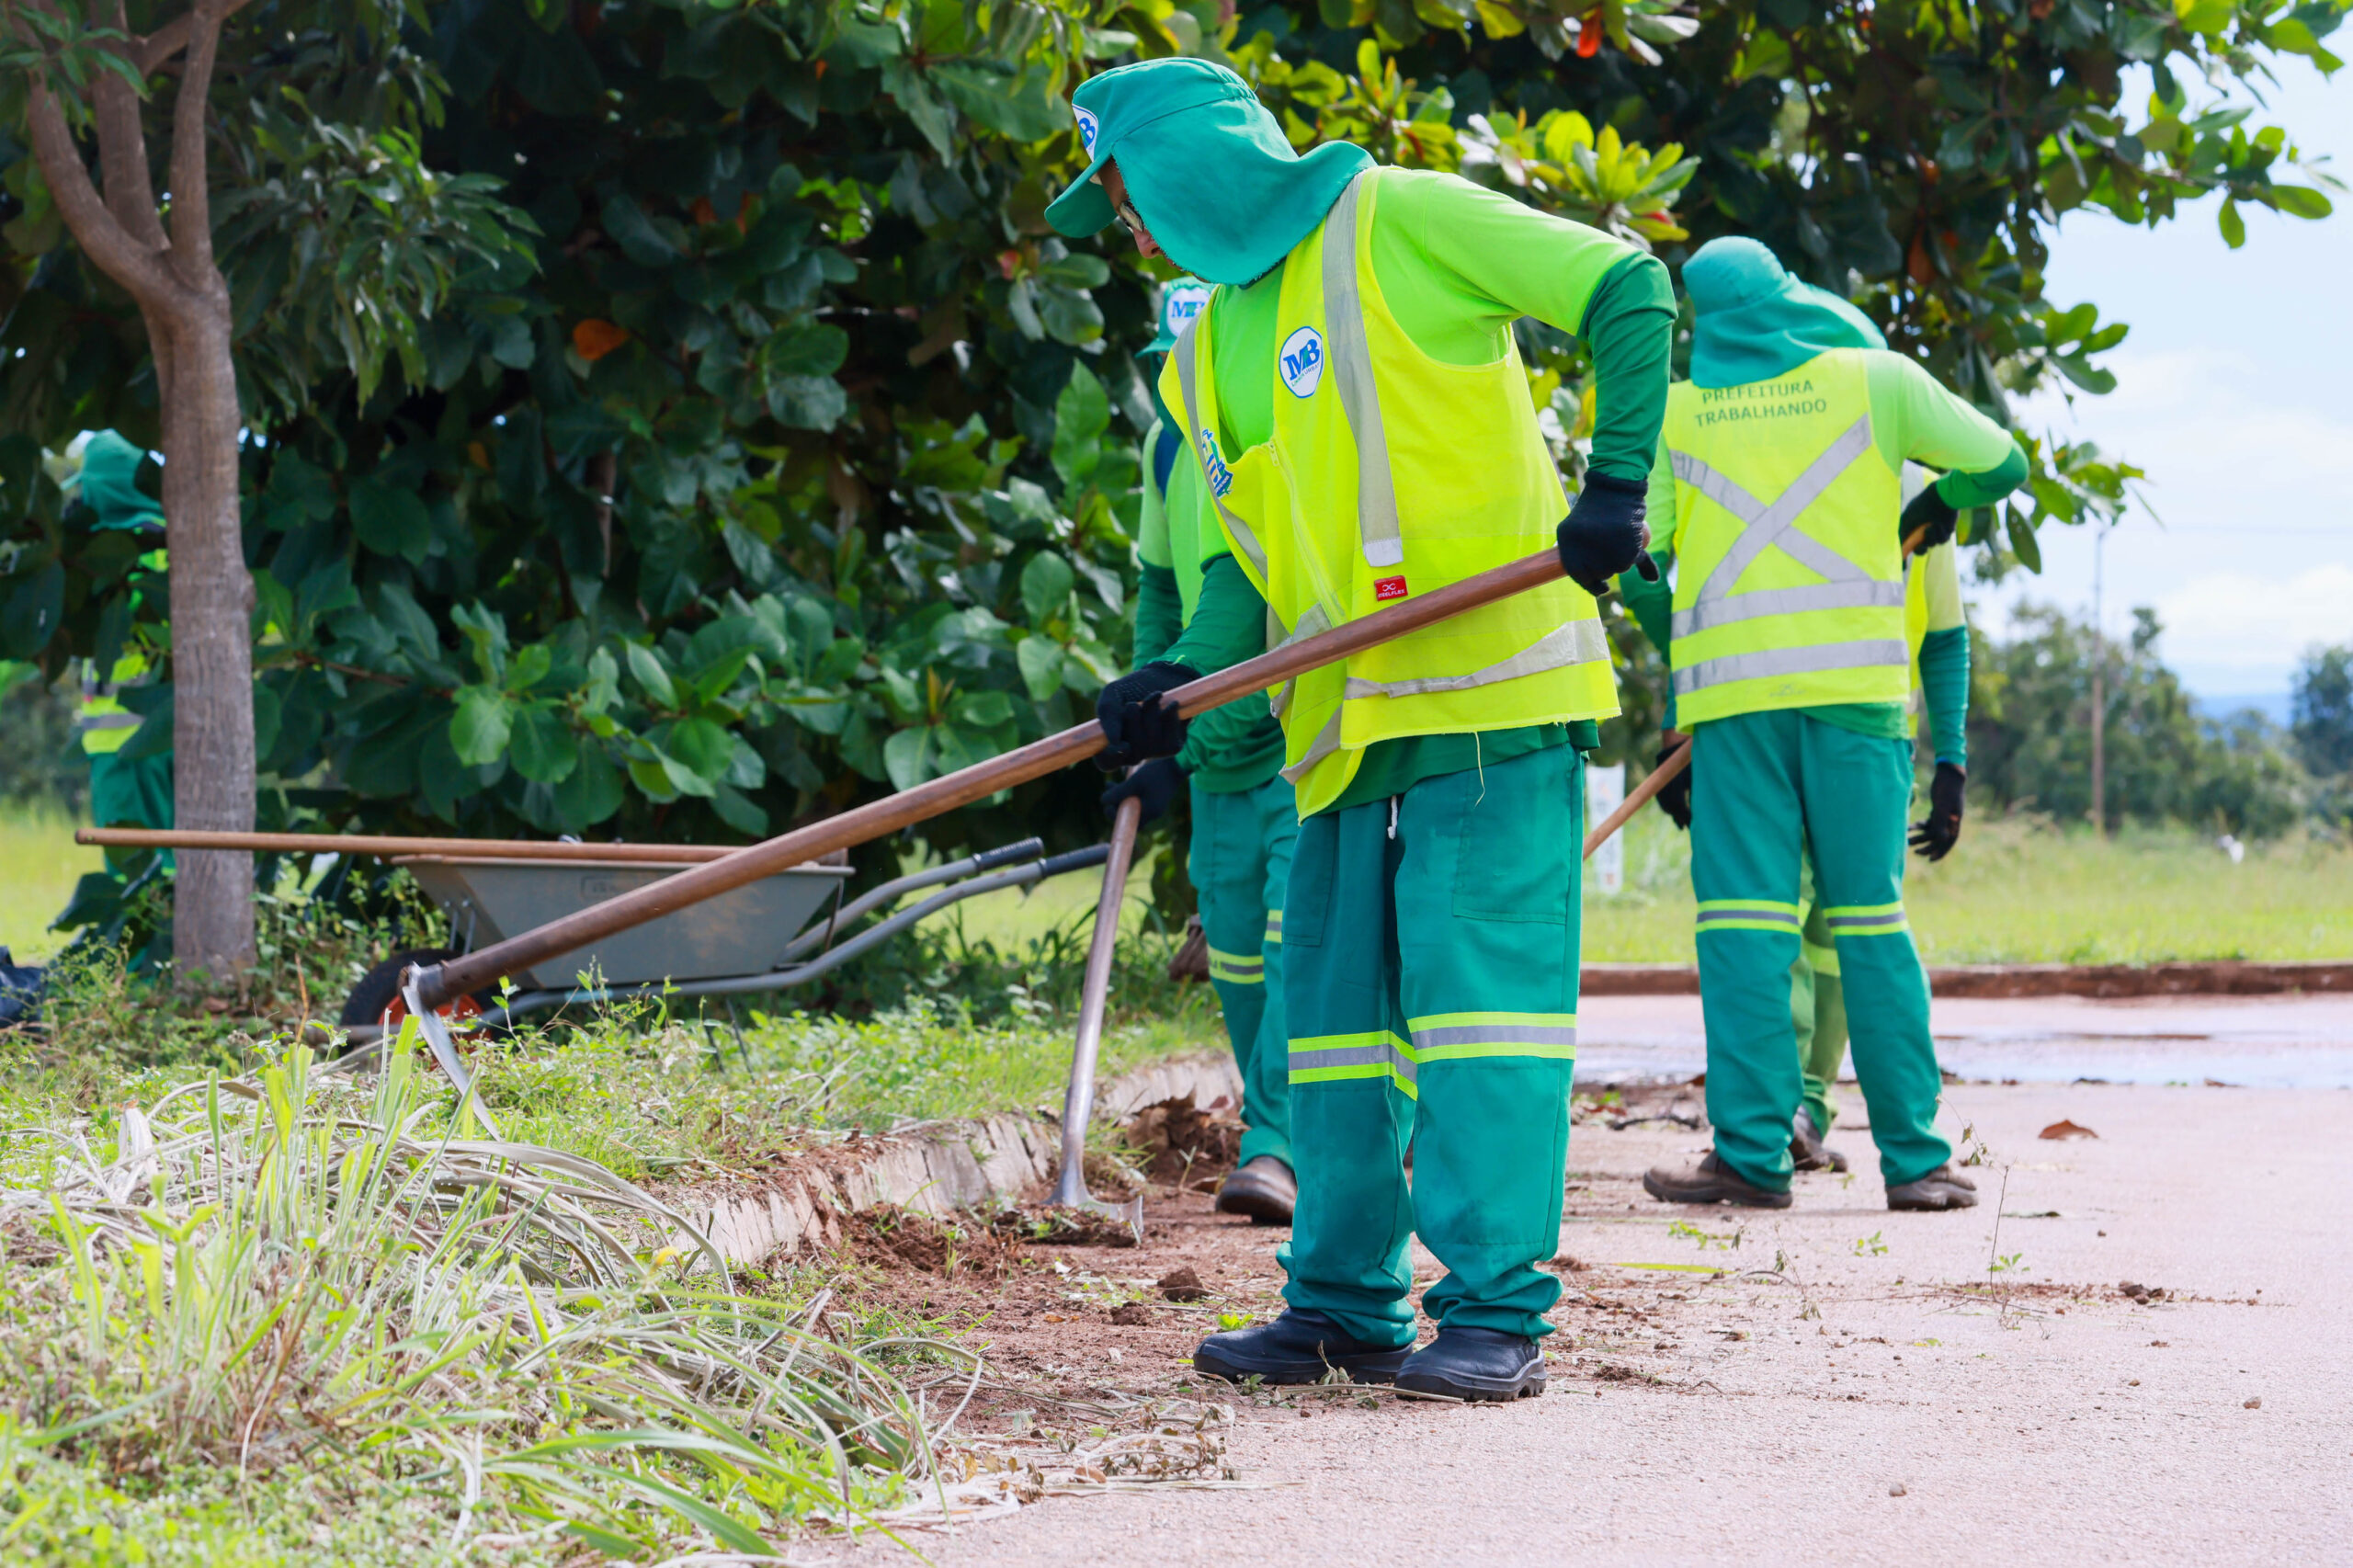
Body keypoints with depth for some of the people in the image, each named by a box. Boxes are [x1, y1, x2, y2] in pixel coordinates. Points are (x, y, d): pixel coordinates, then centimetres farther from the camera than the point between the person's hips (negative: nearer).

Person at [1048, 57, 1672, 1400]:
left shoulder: (1394, 227, -4)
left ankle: (1496, 1314, -8)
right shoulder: (1210, 357, 19)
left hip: (1489, 686, -8)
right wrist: (1186, 678, 1)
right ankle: (1346, 1304, 18)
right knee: (1338, 1008, 9)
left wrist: (1617, 484, -13)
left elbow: (1627, 293, -6)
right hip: (1348, 724, 8)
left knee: (1481, 983, -10)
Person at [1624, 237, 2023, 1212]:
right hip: (1853, 683, 0)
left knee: (1743, 919, 0)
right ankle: (1914, 1158, 2)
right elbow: (2000, 463, 16)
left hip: (1728, 690, 0)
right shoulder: (1874, 378, 9)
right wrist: (1937, 504, 36)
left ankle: (1753, 1153, -7)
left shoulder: (1674, 411, 11)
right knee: (1870, 919, 3)